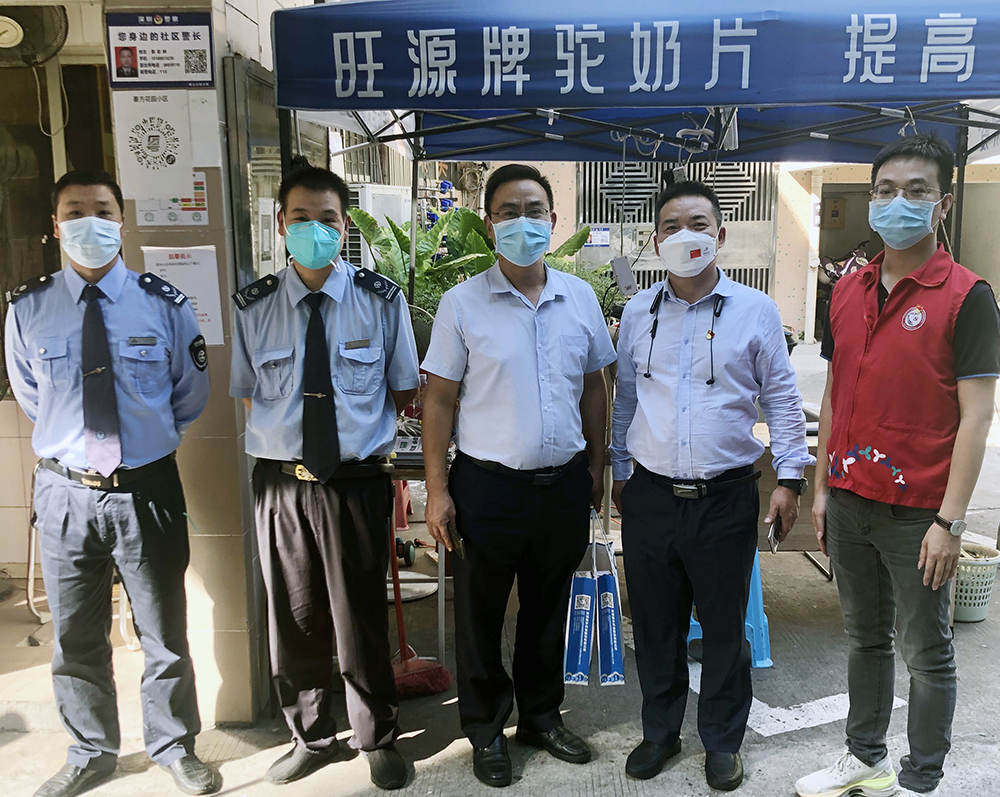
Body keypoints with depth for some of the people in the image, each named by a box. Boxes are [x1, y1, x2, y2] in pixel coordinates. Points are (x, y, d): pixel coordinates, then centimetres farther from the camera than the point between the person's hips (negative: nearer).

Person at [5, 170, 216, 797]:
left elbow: (191, 399, 7)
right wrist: (71, 441, 11)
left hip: (148, 491, -1)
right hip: (65, 493, 2)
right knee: (76, 640, 16)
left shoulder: (165, 305, -6)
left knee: (165, 634, 13)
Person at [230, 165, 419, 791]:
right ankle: (311, 739, 38)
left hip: (356, 481, -2)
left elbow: (404, 392, 6)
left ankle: (378, 739, 34)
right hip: (280, 483, 2)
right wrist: (288, 426, 3)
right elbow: (248, 395, 10)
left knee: (361, 618, 10)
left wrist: (358, 426, 2)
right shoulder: (254, 307, -1)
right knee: (293, 619, 15)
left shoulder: (382, 300, -3)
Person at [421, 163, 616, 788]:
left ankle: (541, 716, 40)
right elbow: (439, 400, -6)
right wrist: (437, 490, -9)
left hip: (565, 482, 3)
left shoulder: (580, 297, 3)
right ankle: (487, 730, 33)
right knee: (481, 616, 12)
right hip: (488, 484, -3)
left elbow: (594, 387, 11)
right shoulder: (463, 303, -7)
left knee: (549, 609, 19)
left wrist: (596, 465, 9)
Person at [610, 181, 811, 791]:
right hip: (650, 497, 2)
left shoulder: (755, 310, -1)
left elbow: (782, 398, 4)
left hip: (726, 497, -2)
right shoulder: (638, 312, 7)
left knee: (724, 626, 11)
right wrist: (621, 473, 16)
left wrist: (790, 476, 0)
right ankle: (661, 731, 34)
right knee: (655, 624, 13)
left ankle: (723, 740, 32)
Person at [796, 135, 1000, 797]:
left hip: (917, 512, -5)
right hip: (850, 501, 6)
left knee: (926, 652, 9)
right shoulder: (849, 291, 8)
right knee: (865, 638, 19)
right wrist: (823, 488, 11)